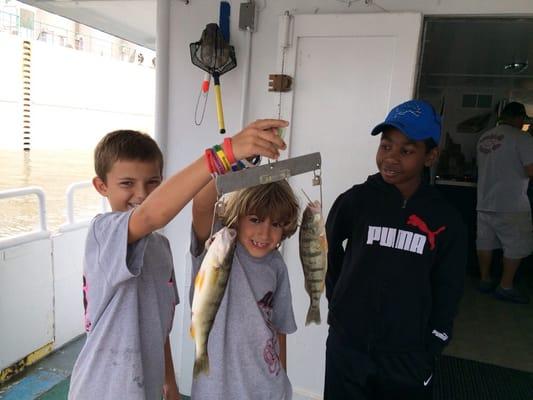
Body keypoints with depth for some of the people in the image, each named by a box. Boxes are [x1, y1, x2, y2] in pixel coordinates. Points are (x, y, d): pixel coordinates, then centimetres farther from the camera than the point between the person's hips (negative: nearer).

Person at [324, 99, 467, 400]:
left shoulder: (446, 221, -6)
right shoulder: (355, 201, -8)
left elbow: (447, 295, 1)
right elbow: (328, 252, 7)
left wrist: (429, 351, 0)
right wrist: (338, 304, 6)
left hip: (408, 359, 0)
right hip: (346, 349, 0)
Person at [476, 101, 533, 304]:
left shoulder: (484, 137, 9)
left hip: (484, 201, 7)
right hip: (510, 203, -7)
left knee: (485, 242, 13)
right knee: (516, 246, 5)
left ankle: (485, 280, 23)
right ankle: (506, 286, 10)